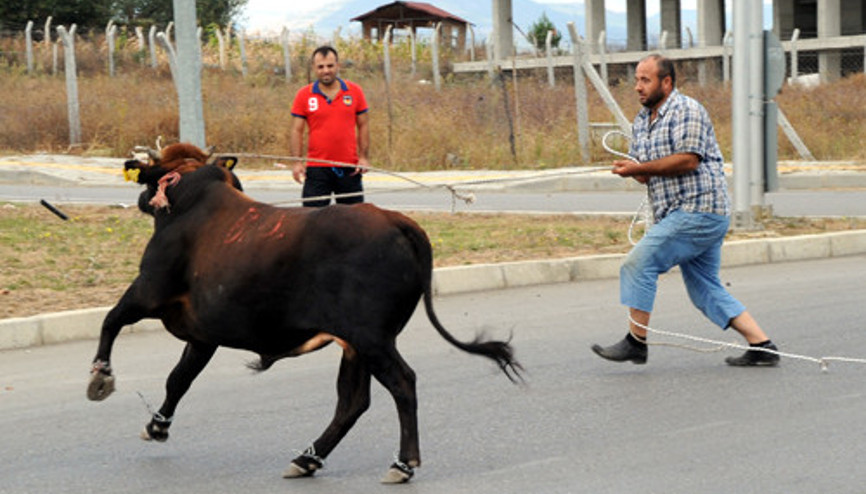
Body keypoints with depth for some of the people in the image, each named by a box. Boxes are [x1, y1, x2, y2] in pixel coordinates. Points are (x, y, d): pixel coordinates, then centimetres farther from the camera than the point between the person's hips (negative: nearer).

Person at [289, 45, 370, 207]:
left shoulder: (354, 91, 5)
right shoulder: (303, 95, 1)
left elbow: (363, 125, 8)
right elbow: (296, 130, 2)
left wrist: (363, 157, -1)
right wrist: (297, 161, -8)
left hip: (349, 167, 1)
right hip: (317, 168, -1)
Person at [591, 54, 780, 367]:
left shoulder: (687, 111, -9)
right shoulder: (642, 120, 18)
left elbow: (688, 160, -19)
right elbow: (637, 162, 19)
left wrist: (639, 168, -18)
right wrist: (636, 172, -6)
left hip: (697, 210, -10)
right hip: (681, 215, 10)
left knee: (638, 263, -13)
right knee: (706, 291, 9)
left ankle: (636, 342, -7)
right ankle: (762, 347, 9)